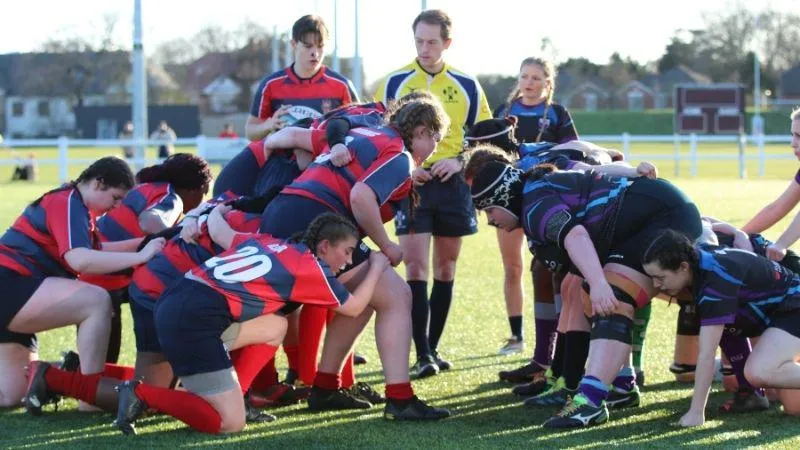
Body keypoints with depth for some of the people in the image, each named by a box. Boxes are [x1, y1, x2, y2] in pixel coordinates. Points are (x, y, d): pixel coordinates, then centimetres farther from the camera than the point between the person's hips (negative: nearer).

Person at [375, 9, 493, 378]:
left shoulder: (466, 86, 6)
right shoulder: (394, 83, 1)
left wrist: (459, 161, -7)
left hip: (453, 184, 2)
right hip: (411, 183, -2)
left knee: (445, 269, 7)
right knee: (416, 267, -10)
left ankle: (433, 347, 18)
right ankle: (422, 354, -10)